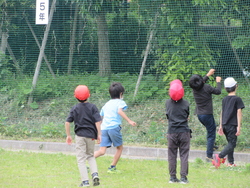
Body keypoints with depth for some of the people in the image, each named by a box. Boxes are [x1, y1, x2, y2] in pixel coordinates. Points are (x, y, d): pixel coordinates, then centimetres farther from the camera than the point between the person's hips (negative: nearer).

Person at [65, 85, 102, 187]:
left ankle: (85, 181, -6)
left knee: (81, 159, 2)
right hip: (91, 135, 1)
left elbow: (67, 122, -2)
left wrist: (68, 135, 6)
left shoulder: (75, 108, 1)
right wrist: (99, 134, -3)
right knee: (90, 156, 20)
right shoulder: (92, 107, -1)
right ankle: (95, 174, -3)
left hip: (80, 135, -1)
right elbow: (97, 121, -8)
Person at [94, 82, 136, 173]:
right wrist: (129, 121, -20)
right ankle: (112, 167, 16)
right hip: (114, 127, -5)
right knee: (119, 148, 16)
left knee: (102, 151, -3)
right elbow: (120, 111, -14)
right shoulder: (120, 102, 8)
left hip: (103, 128, 5)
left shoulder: (106, 104, 26)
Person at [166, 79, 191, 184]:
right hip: (184, 132, -1)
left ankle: (172, 177, 8)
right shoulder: (186, 104, -4)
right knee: (184, 155, 3)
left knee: (172, 155, 8)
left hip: (172, 132, 1)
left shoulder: (168, 103, -2)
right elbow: (187, 116, 9)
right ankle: (183, 177, -2)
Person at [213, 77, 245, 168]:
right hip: (232, 125, -6)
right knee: (232, 144, -6)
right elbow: (239, 113, -10)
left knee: (230, 143, 17)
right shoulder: (237, 99, -7)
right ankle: (219, 156, -26)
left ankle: (231, 162, 15)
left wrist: (221, 126, 23)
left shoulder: (224, 99, 12)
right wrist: (239, 126, -11)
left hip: (225, 125, 6)